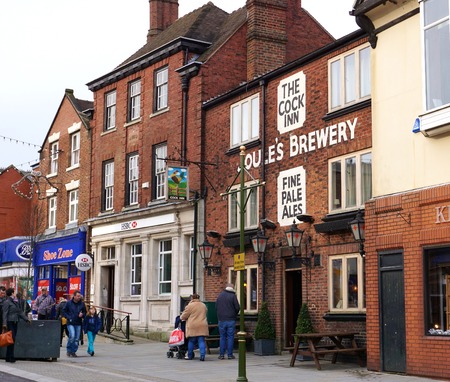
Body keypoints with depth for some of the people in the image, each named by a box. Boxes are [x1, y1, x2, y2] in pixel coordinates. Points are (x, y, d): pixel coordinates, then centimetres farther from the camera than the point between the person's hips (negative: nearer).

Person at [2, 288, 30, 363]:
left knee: (12, 340, 7)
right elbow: (5, 314, -12)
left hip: (15, 322, 8)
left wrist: (26, 319, 21)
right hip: (10, 323, -8)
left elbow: (20, 311, 23)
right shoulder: (7, 302, -7)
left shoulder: (15, 302, 17)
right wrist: (4, 324, -18)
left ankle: (9, 357, 11)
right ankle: (10, 357, -8)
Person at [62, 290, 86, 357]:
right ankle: (68, 350, 1)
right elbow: (64, 311, 4)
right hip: (70, 323, -3)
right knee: (72, 336, -18)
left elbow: (85, 312, 17)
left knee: (77, 338, 3)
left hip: (78, 324, 4)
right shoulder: (69, 303, -2)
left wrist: (82, 315, -6)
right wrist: (69, 318, -8)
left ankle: (73, 351, 16)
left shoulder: (82, 304, 6)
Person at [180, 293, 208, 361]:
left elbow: (183, 317, 1)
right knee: (201, 341, 2)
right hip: (202, 327, 3)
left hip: (193, 327, -3)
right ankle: (202, 355, -9)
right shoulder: (203, 305, 12)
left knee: (191, 341, 8)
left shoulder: (190, 306, -5)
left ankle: (190, 356, 17)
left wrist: (182, 318, 21)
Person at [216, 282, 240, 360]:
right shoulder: (233, 296, -6)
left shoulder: (220, 295, 6)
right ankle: (230, 354, 1)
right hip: (231, 320, -3)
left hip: (221, 319, 3)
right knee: (230, 337, 2)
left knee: (222, 337, 8)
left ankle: (221, 354, 6)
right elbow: (237, 308, -7)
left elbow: (216, 307, 9)